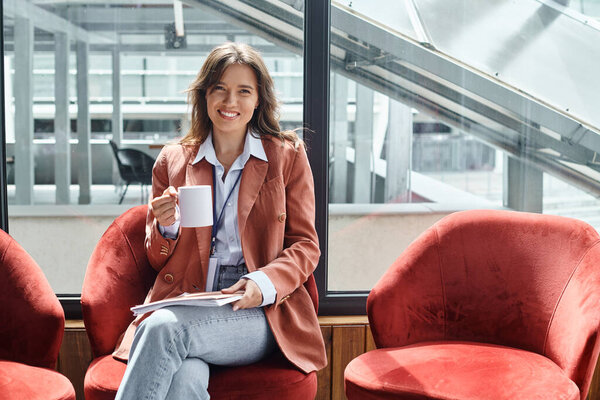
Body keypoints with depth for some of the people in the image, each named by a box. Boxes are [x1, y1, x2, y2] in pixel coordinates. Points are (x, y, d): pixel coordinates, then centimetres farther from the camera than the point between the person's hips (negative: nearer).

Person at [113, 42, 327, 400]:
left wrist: (264, 283, -13)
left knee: (164, 327, -32)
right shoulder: (172, 160, 17)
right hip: (184, 305, 2)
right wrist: (166, 228, -4)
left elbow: (305, 245, 8)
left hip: (260, 313, -1)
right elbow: (158, 261, 21)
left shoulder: (288, 156, 12)